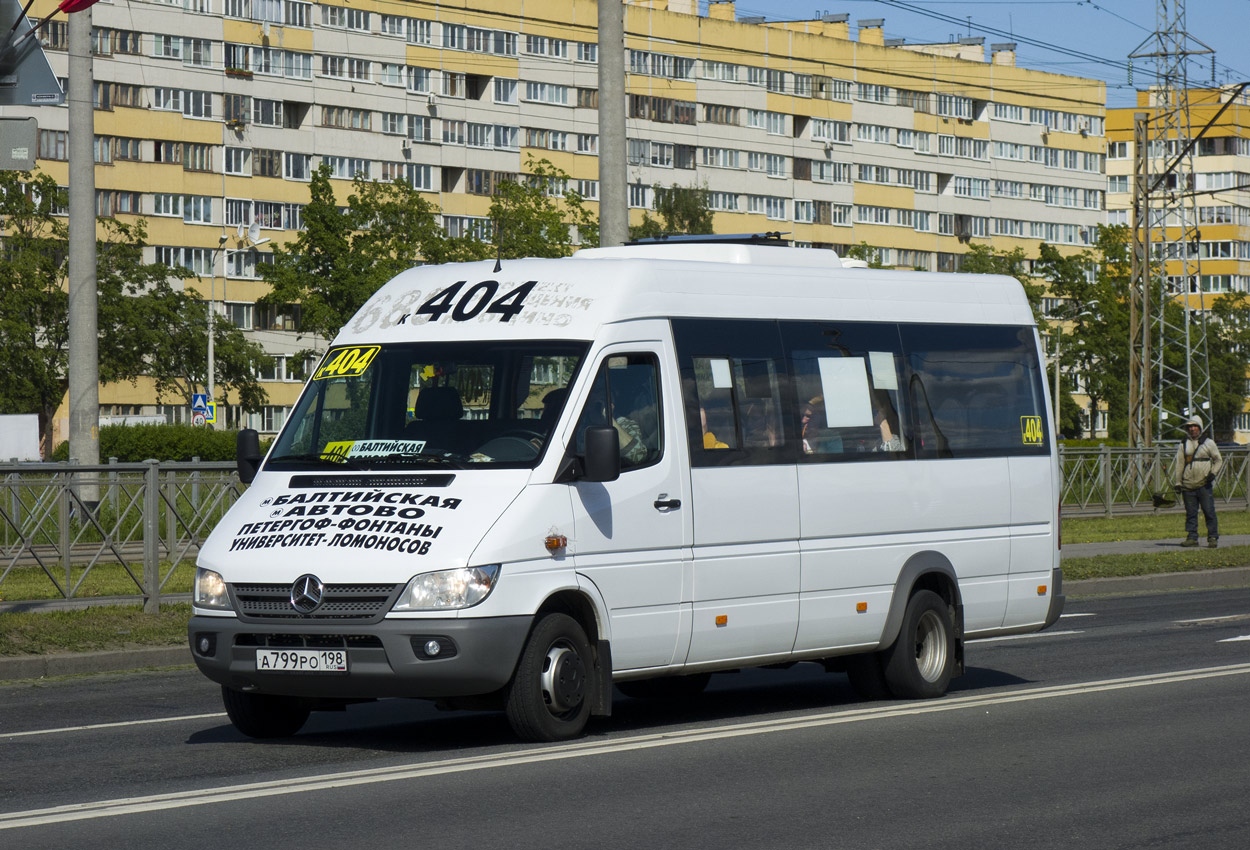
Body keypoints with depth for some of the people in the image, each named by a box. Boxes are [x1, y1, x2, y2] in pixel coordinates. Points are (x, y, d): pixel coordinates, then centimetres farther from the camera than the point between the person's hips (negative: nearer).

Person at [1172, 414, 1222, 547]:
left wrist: (1213, 472, -6)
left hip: (1204, 485, -2)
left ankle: (1213, 538, 1)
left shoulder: (1208, 443, 7)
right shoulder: (1183, 445, 12)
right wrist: (1177, 482, 7)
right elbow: (1179, 464, 13)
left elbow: (1219, 460, 11)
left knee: (1209, 512, -4)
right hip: (1188, 485, 2)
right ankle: (1191, 538, 8)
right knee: (1190, 513, 3)